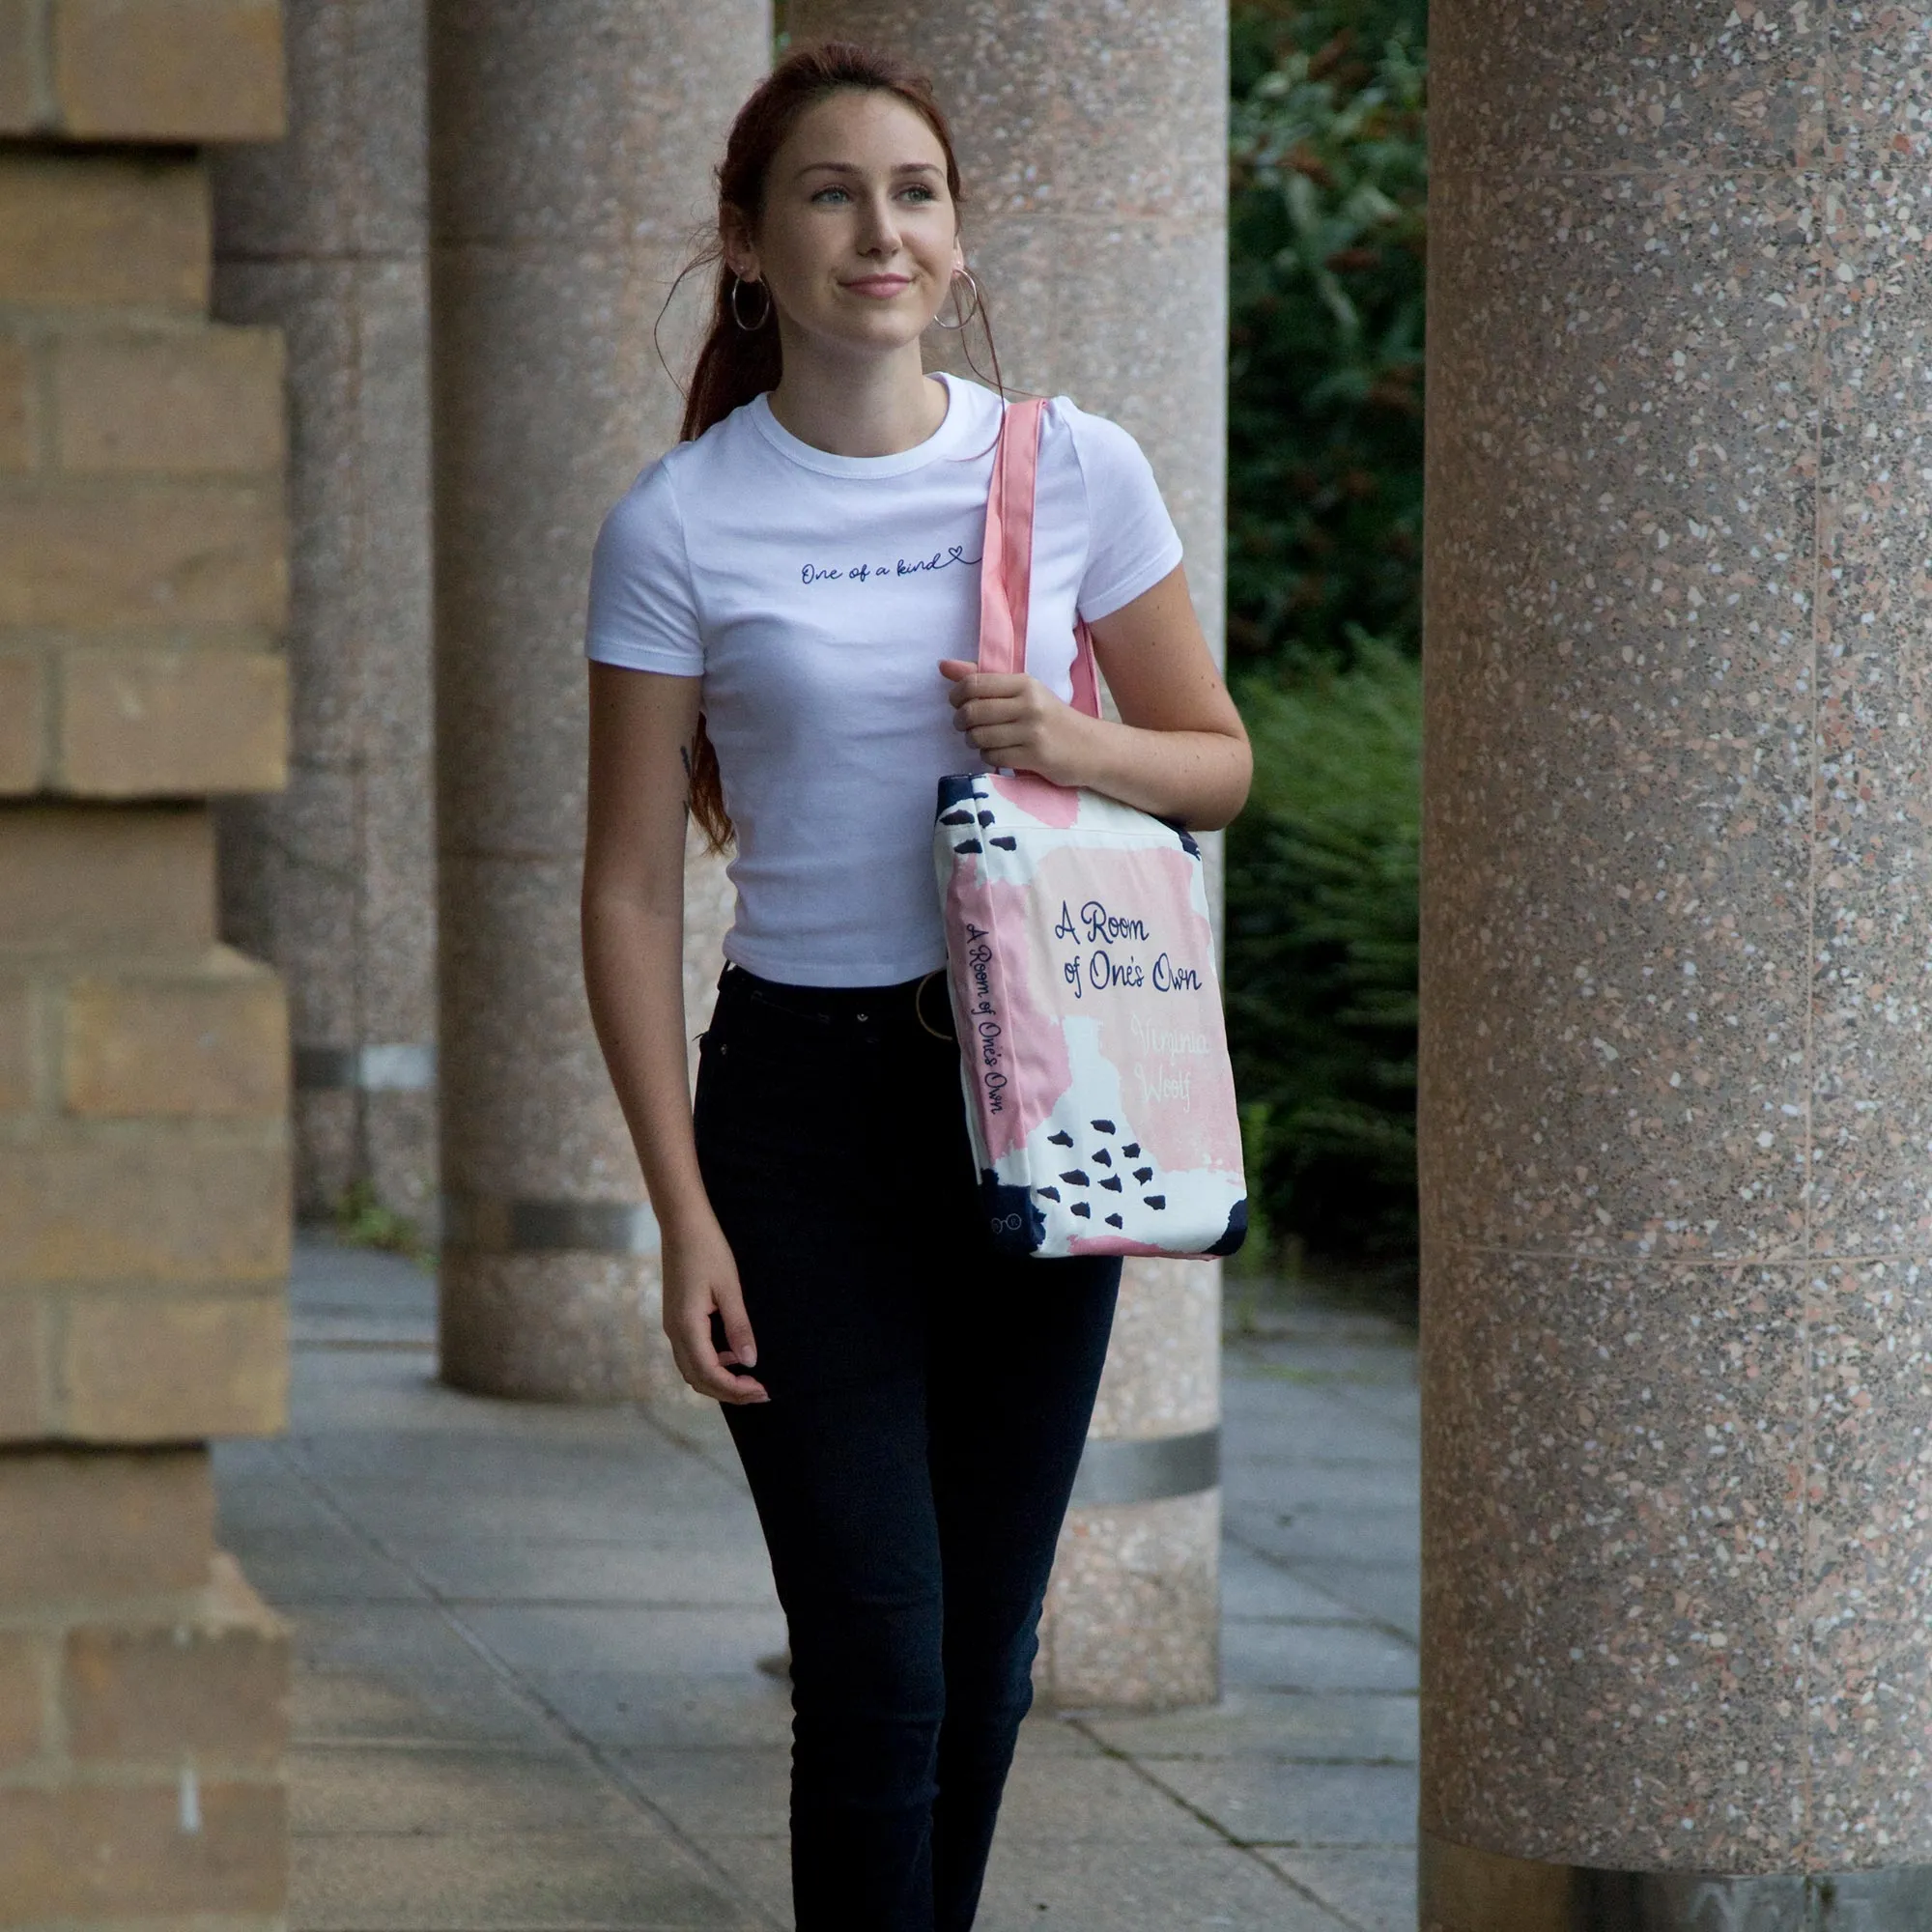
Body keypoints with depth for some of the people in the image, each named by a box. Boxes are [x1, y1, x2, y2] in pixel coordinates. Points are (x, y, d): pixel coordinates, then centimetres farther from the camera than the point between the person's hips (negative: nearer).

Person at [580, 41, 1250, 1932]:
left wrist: (1077, 746, -11)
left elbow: (1218, 761, 12)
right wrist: (685, 1213, -9)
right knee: (876, 1665, -8)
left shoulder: (1075, 469, 1)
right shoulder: (678, 528, -6)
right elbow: (631, 890, -3)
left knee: (985, 1654, 10)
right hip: (802, 1097, -3)